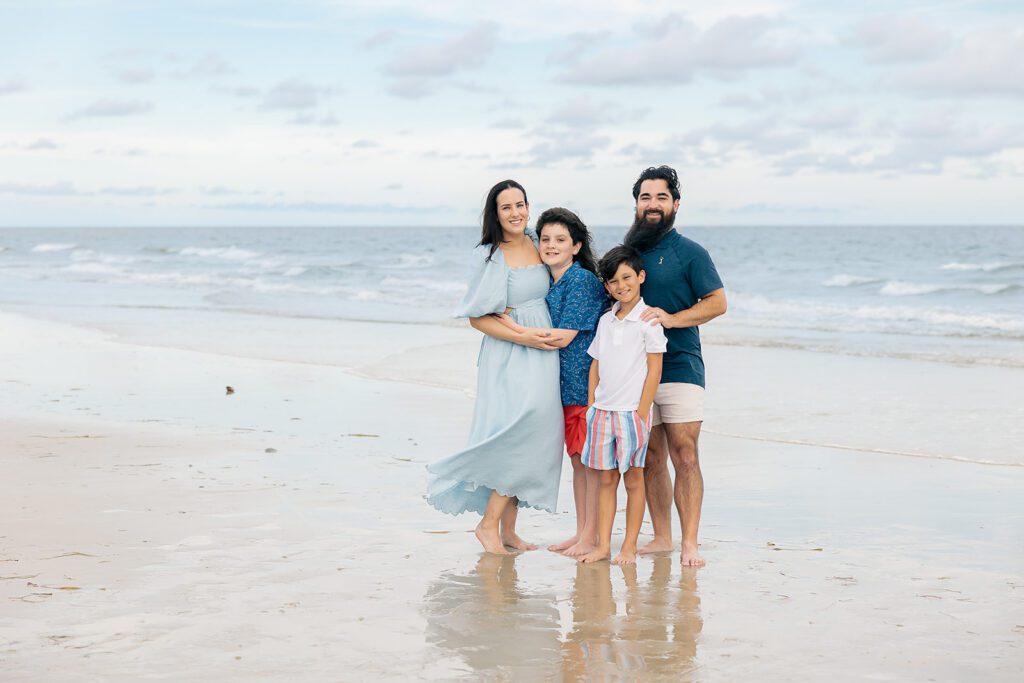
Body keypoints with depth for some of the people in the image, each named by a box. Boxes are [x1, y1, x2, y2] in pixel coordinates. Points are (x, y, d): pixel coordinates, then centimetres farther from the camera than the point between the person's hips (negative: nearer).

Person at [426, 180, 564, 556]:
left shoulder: (538, 245, 9)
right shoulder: (490, 256, -8)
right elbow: (477, 317, -9)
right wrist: (521, 337, -16)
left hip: (542, 354, 6)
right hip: (507, 355, -6)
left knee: (529, 439, 5)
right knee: (519, 435, -17)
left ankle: (508, 529, 12)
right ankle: (489, 522, -4)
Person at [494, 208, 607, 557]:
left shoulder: (582, 280, -13)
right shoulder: (551, 284, 12)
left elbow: (564, 337, -17)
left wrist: (513, 327, -13)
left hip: (589, 382, -8)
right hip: (565, 384, 9)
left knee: (594, 461, -2)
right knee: (578, 459, 13)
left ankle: (592, 537, 3)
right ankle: (581, 532, 20)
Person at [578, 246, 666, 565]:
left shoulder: (647, 320, -6)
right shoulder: (605, 321, 11)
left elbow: (654, 369, -9)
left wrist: (642, 413, -12)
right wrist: (591, 405, 9)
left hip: (632, 410, -5)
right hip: (602, 410, 5)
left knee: (633, 479, 3)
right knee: (606, 479, 7)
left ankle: (629, 546, 9)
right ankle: (603, 545, 10)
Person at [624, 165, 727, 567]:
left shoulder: (690, 253, 1)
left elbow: (717, 302, -4)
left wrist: (672, 318, -17)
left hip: (680, 369, -4)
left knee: (685, 457, -8)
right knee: (650, 459, 7)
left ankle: (690, 543, -6)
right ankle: (661, 537, 15)